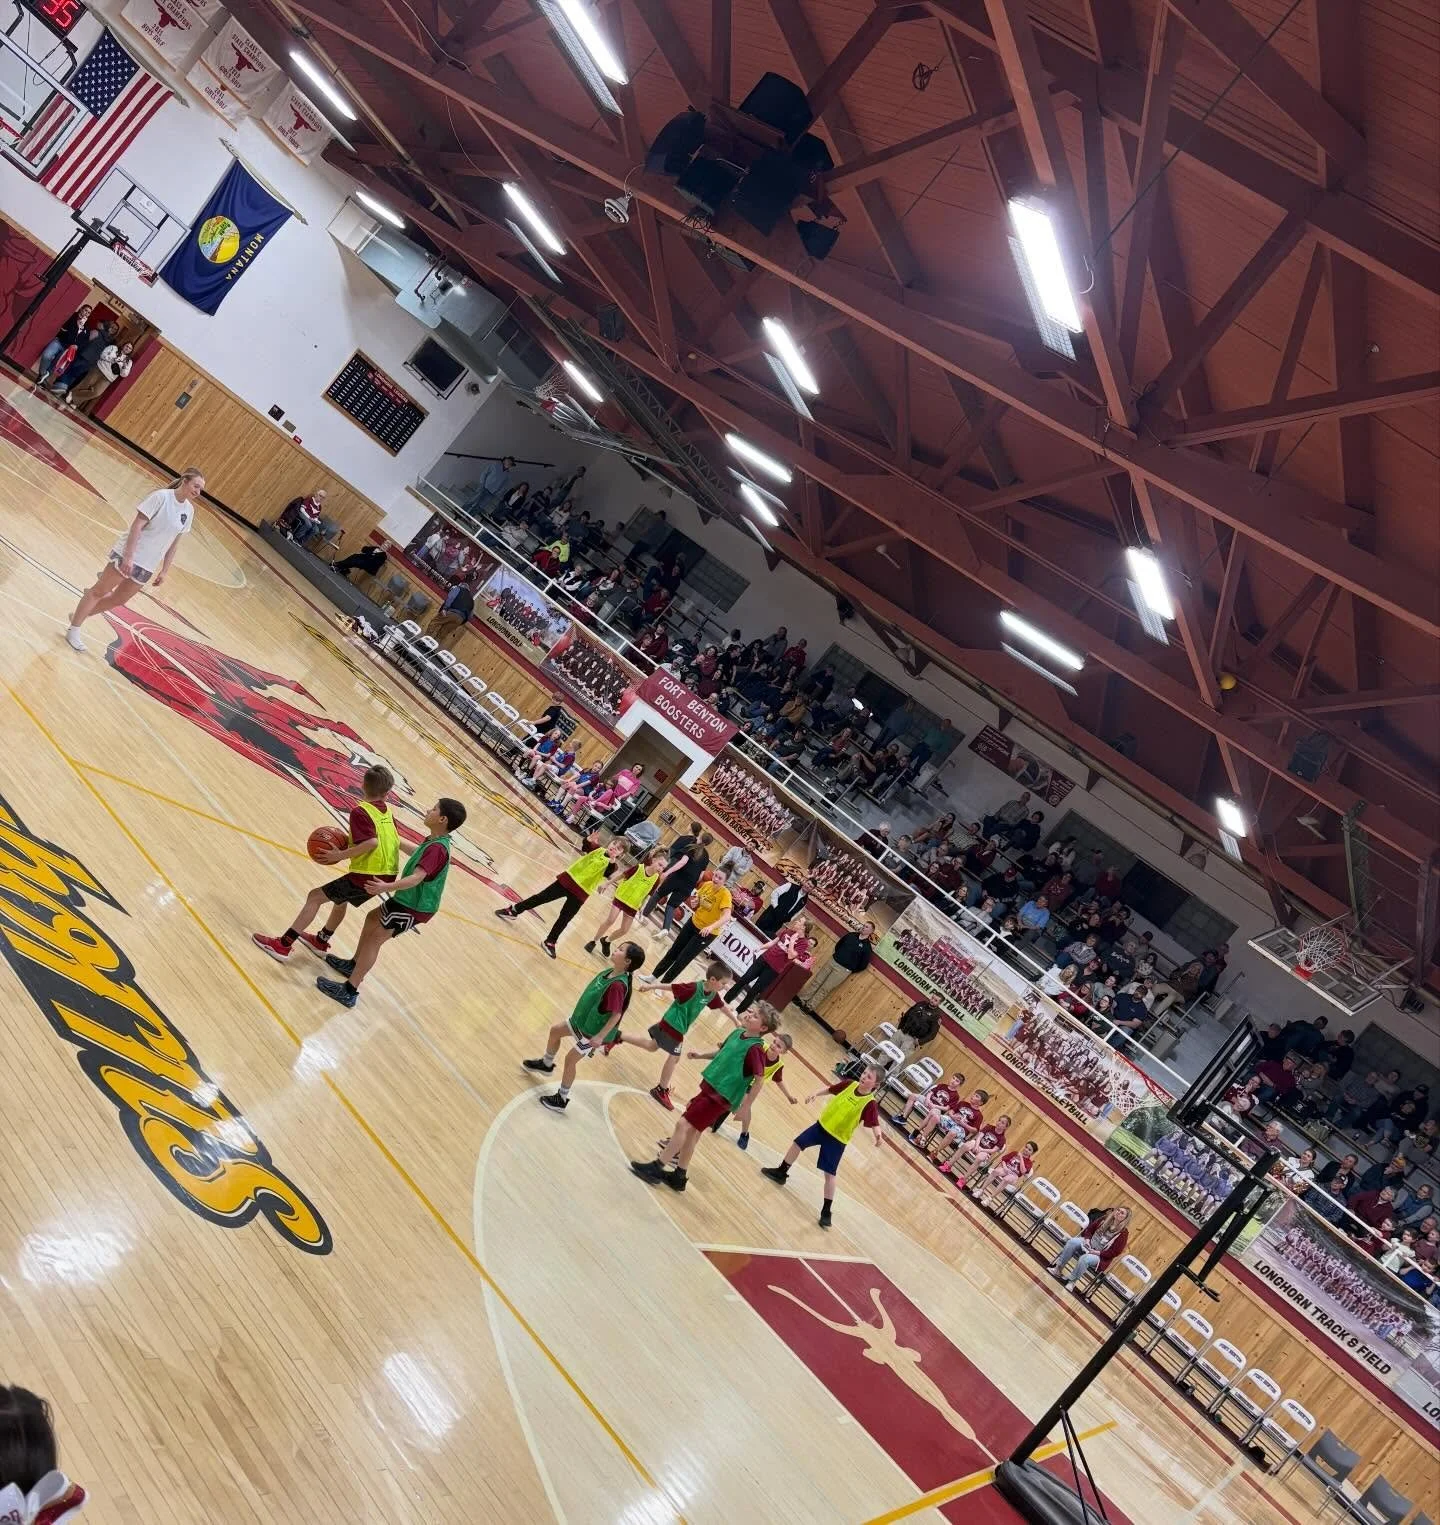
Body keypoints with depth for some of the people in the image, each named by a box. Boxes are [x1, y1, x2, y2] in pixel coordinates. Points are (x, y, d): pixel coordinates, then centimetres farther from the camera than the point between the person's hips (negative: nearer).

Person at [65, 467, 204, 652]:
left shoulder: (189, 511, 3)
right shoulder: (161, 496, -16)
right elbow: (137, 524, -18)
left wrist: (165, 570, 11)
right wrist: (129, 556, -24)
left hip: (147, 566, 7)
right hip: (127, 555, -6)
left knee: (119, 600, 12)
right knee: (99, 591, 4)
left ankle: (79, 616, 31)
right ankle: (73, 631, 14)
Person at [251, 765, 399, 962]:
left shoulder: (360, 811, -12)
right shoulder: (388, 812, 10)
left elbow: (371, 843, -25)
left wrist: (341, 855, -16)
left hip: (367, 876, -8)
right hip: (387, 876, 8)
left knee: (315, 896, 2)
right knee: (340, 899, 32)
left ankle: (282, 945, 1)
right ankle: (320, 942, 48)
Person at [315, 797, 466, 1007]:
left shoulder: (437, 849, -28)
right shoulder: (435, 842, 4)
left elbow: (416, 878, -40)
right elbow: (419, 854, 26)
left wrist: (388, 887, -52)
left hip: (413, 907, -10)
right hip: (409, 899, 10)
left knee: (374, 939, -7)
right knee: (373, 917, 24)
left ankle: (349, 991, -3)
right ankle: (353, 965, 39)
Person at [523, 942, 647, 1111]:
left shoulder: (618, 985, -35)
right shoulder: (610, 971, -9)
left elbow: (616, 1014, -32)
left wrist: (600, 1037, -30)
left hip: (593, 1031, -9)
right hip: (583, 1018, 9)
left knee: (570, 1059, 2)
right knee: (555, 1031, 23)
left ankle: (561, 1100, 21)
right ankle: (546, 1064, 49)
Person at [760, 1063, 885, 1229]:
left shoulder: (871, 1104, -24)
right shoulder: (849, 1085, -10)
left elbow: (875, 1125, -30)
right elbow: (829, 1089, 6)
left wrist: (878, 1136, -50)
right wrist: (816, 1094, -8)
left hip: (837, 1140, -6)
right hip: (822, 1125, 6)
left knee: (830, 1174, -5)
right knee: (797, 1143, 18)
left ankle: (827, 1212, 8)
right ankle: (781, 1173, 41)